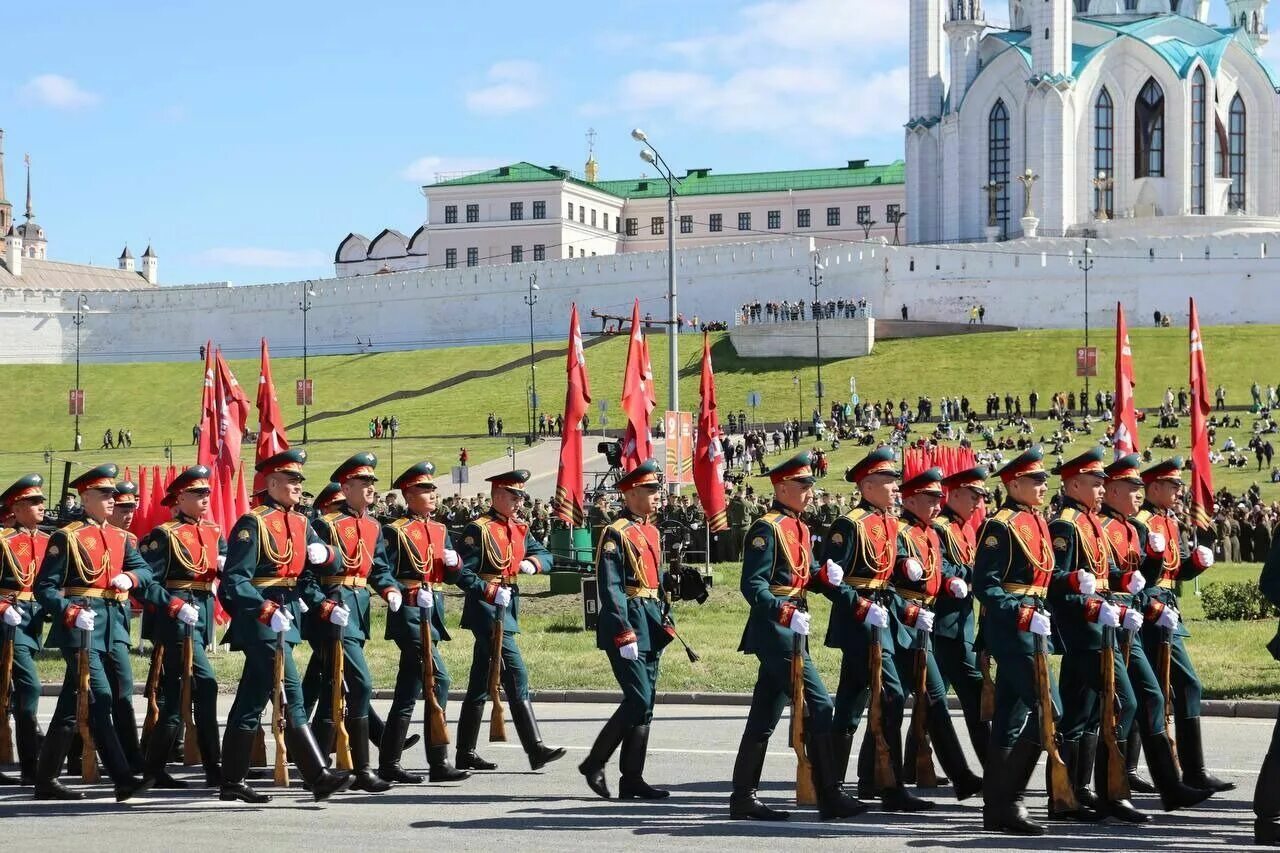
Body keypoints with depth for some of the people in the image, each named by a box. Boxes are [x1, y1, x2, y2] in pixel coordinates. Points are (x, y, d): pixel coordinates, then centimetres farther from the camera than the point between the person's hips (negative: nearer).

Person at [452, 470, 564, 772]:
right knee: (517, 678, -13)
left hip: (506, 609, 9)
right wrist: (492, 593, -23)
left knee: (480, 684, 11)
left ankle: (466, 753, 15)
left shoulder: (520, 529, 14)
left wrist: (532, 563, -7)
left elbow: (545, 556, 14)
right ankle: (536, 749, -15)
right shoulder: (479, 529, -11)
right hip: (487, 610, -9)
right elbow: (462, 573, -15)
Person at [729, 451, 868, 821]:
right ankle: (830, 798, -8)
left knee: (765, 717, 10)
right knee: (818, 706, -10)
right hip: (776, 632, -10)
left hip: (789, 632, 10)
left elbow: (810, 577, 20)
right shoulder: (767, 529, -12)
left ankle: (744, 798, 13)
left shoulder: (798, 528, 17)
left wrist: (825, 575, -2)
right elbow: (753, 586, -18)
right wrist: (787, 614, -29)